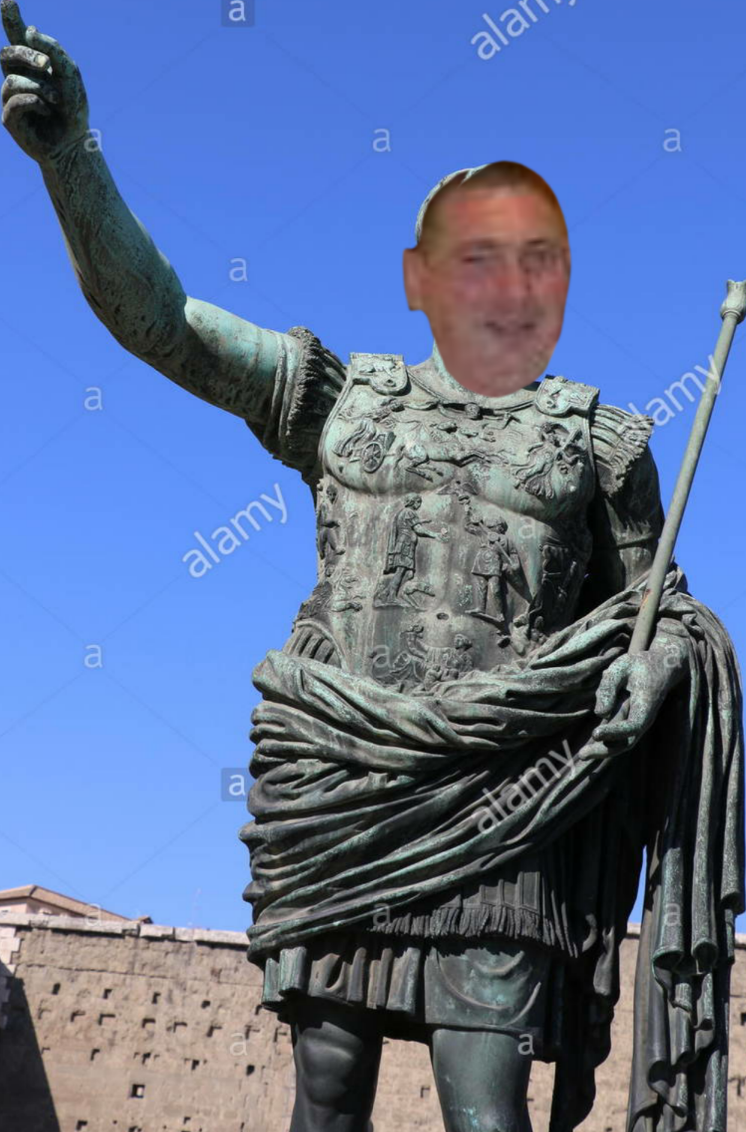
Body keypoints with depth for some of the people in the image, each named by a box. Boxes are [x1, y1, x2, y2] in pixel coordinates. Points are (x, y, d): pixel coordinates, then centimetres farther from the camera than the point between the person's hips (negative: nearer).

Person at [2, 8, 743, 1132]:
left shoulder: (603, 441, 12)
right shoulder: (337, 398, 12)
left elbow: (651, 622, 19)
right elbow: (154, 316, 10)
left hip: (493, 809, -1)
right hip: (334, 792, 2)